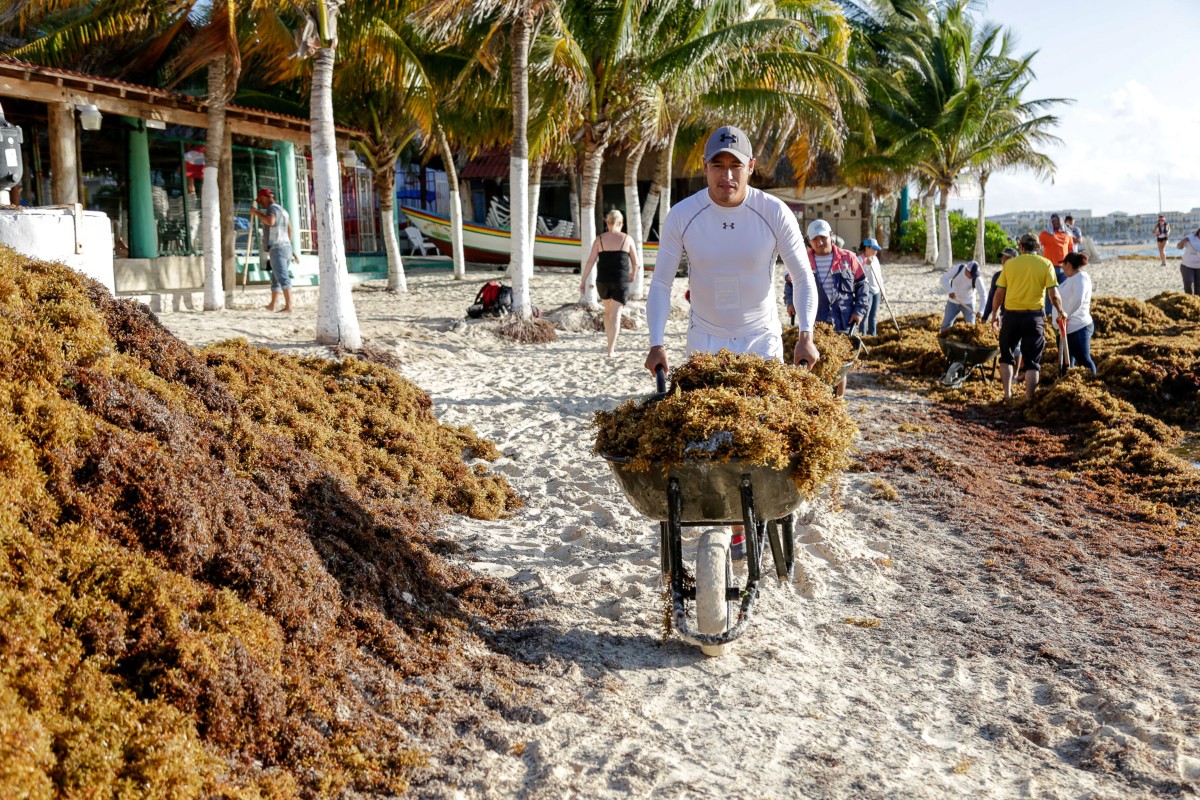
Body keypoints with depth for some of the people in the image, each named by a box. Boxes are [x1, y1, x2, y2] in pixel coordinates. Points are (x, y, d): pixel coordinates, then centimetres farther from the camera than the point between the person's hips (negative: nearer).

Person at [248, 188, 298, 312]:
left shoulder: (272, 208, -6)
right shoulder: (282, 209, 23)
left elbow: (270, 221, -26)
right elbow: (290, 229, 27)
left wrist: (257, 213, -12)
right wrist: (289, 248, 32)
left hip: (277, 248, -10)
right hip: (285, 247, 10)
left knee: (283, 277, -17)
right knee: (275, 278, 16)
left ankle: (288, 305, -25)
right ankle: (272, 305, 23)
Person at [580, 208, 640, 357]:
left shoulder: (599, 239, 1)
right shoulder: (627, 239, 0)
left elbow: (590, 261, -5)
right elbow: (635, 263, 3)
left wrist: (583, 280, -1)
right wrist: (632, 276, 22)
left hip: (603, 280, 2)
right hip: (621, 281, -2)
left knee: (608, 311, 22)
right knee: (616, 314, -1)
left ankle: (612, 343, 30)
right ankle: (611, 350, -10)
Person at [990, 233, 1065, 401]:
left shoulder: (1010, 263, 2)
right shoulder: (1046, 264, -1)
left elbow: (999, 293, 3)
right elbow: (1054, 296, -5)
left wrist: (995, 313, 17)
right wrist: (1061, 312, 11)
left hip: (1011, 315, 1)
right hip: (1034, 316, -1)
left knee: (1007, 356, 18)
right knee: (1032, 361, 5)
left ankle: (1007, 394, 14)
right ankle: (1028, 399, 3)